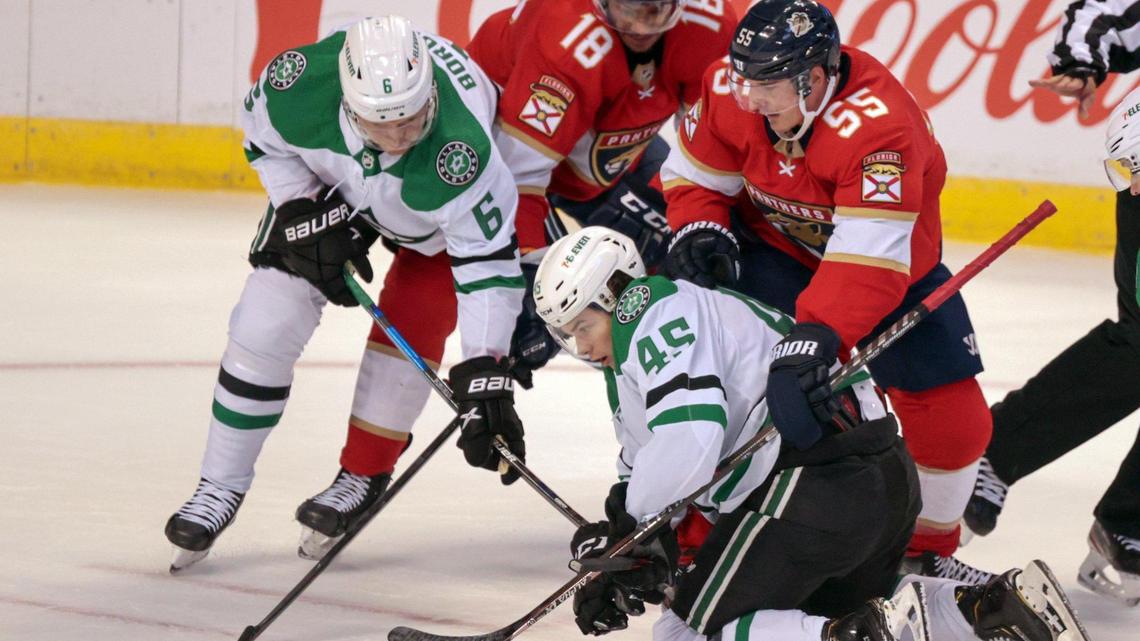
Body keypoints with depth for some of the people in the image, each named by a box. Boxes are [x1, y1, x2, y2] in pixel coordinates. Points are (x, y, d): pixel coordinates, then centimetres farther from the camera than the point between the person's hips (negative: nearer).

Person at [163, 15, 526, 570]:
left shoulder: (460, 154, -45)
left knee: (408, 334, -12)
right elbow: (263, 134, -12)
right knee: (266, 323, -5)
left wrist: (484, 378, -43)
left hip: (438, 214, -2)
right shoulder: (301, 82, -38)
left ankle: (363, 477, 12)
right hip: (327, 185, 2)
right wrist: (307, 214, -18)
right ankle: (221, 486, 7)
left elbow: (487, 261, -39)